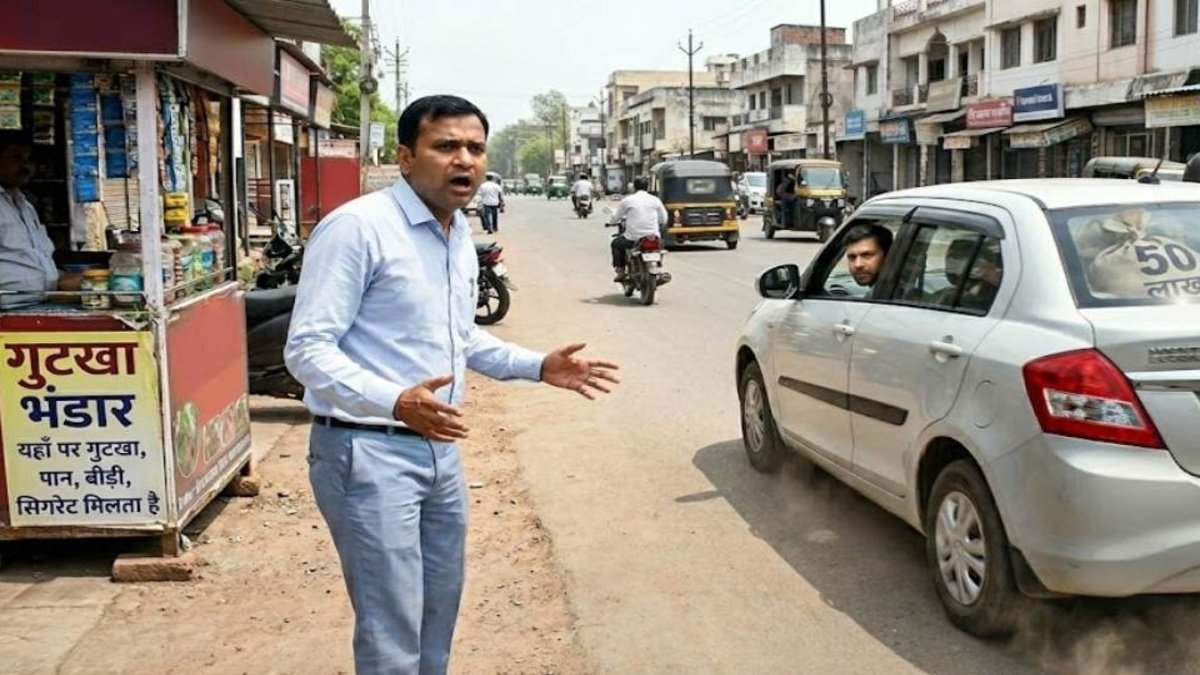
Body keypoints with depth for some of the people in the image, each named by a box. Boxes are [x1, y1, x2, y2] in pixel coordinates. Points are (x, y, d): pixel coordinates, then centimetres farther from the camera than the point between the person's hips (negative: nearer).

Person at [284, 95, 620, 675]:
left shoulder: (460, 235, 10)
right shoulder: (357, 226, -18)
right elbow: (307, 348, -21)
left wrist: (538, 367, 12)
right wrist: (396, 402, -35)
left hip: (438, 449, 9)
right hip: (368, 453, -8)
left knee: (439, 608, 21)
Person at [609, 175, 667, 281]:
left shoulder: (628, 200, -1)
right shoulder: (655, 200, 4)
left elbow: (615, 218, 7)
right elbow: (663, 220, 11)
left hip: (633, 239, -2)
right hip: (654, 238, 2)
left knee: (616, 243, 27)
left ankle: (620, 270, 17)